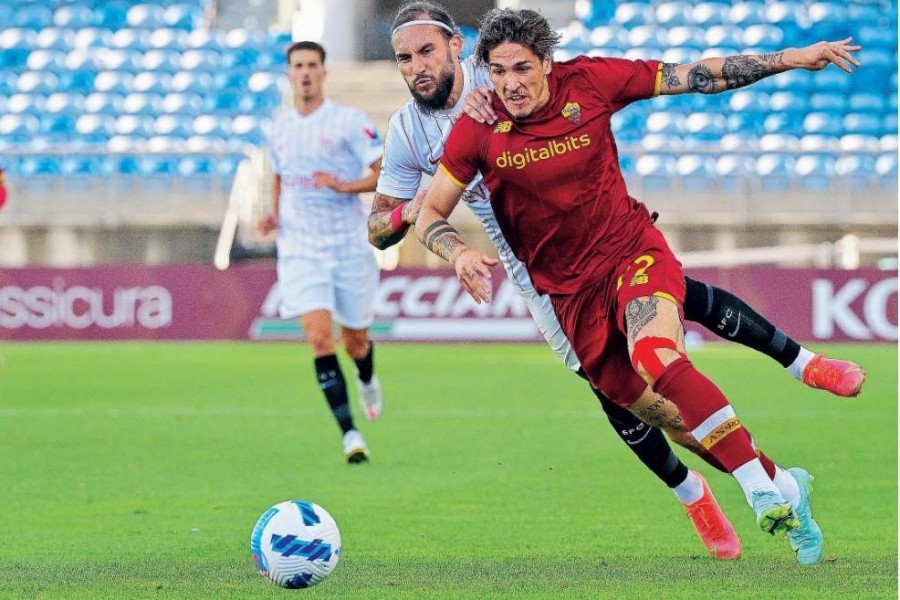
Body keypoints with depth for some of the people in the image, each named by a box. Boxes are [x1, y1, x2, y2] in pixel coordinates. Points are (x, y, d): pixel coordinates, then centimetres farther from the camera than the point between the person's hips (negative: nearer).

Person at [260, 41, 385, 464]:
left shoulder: (349, 121, -7)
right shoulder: (280, 127, 8)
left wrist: (345, 185, -24)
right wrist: (274, 215, 7)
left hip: (349, 248, -2)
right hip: (300, 250, 2)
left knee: (354, 341, 12)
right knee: (319, 338, -17)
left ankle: (367, 380, 51)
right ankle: (350, 434, -17)